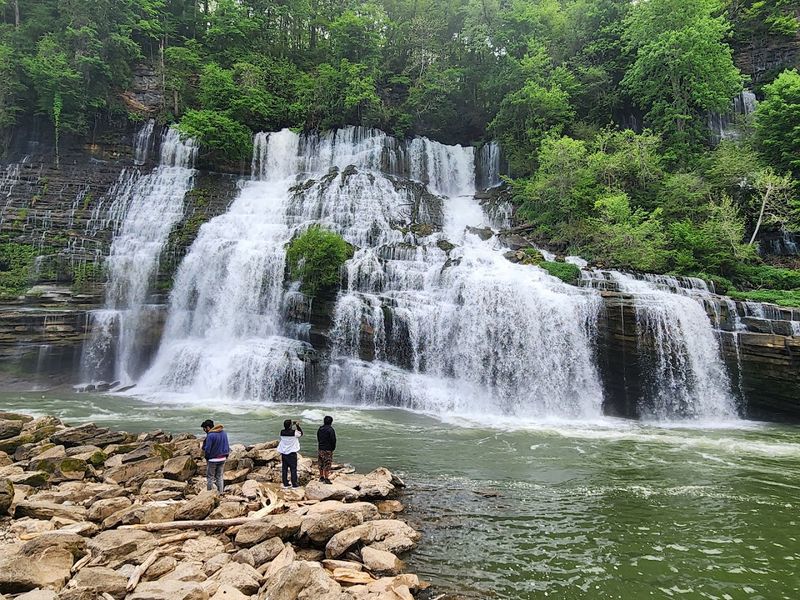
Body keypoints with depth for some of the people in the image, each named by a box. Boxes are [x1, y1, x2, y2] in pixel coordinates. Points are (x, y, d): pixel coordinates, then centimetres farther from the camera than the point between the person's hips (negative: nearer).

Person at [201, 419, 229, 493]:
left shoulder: (210, 435, -18)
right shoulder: (224, 433, 6)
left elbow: (207, 449, -16)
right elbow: (227, 447, 8)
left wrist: (207, 457, 2)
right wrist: (225, 455, 14)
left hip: (213, 460, -6)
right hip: (222, 459, 6)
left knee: (210, 477, 7)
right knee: (220, 477, 15)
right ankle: (221, 493, 16)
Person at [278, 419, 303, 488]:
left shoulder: (282, 432, -4)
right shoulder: (294, 432, -17)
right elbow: (301, 433, 1)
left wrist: (293, 424, 15)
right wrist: (298, 426, 7)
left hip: (284, 453, 4)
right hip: (292, 453, -4)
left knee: (284, 468, 11)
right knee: (293, 469, 5)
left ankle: (285, 483, 17)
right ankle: (294, 484, 8)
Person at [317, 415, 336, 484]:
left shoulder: (320, 429, 7)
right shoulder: (330, 430, -15)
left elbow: (318, 439, 13)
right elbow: (333, 440, -15)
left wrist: (319, 446, 17)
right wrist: (333, 448, -1)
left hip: (320, 449, 7)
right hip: (328, 450, -7)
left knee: (321, 464, 16)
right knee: (327, 464, -2)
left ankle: (321, 477, 26)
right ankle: (326, 479, -2)